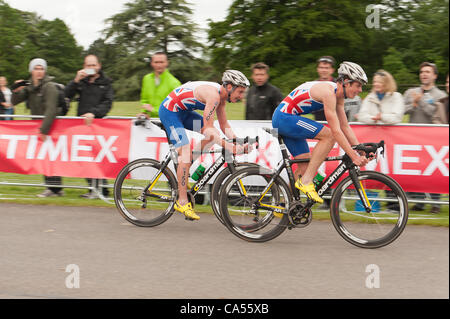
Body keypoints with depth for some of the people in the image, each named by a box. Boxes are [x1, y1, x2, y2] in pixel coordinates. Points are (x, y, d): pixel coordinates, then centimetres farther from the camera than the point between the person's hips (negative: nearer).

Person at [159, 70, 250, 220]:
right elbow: (208, 129, -31)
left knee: (213, 135, 2)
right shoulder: (213, 95, -27)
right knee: (185, 152, -18)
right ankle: (182, 202, -15)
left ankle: (185, 165, 8)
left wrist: (238, 141, -7)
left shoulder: (222, 96, 2)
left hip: (183, 111, 9)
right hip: (169, 111, -9)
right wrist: (228, 146, -38)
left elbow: (224, 126, 8)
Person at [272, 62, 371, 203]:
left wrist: (361, 151, 5)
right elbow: (336, 130, -25)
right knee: (329, 135, -20)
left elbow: (345, 127, 13)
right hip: (284, 117, -10)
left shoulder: (338, 95, 8)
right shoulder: (328, 92, -22)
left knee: (306, 164, 8)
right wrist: (353, 156, -24)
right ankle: (306, 181, -18)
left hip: (283, 119, 10)